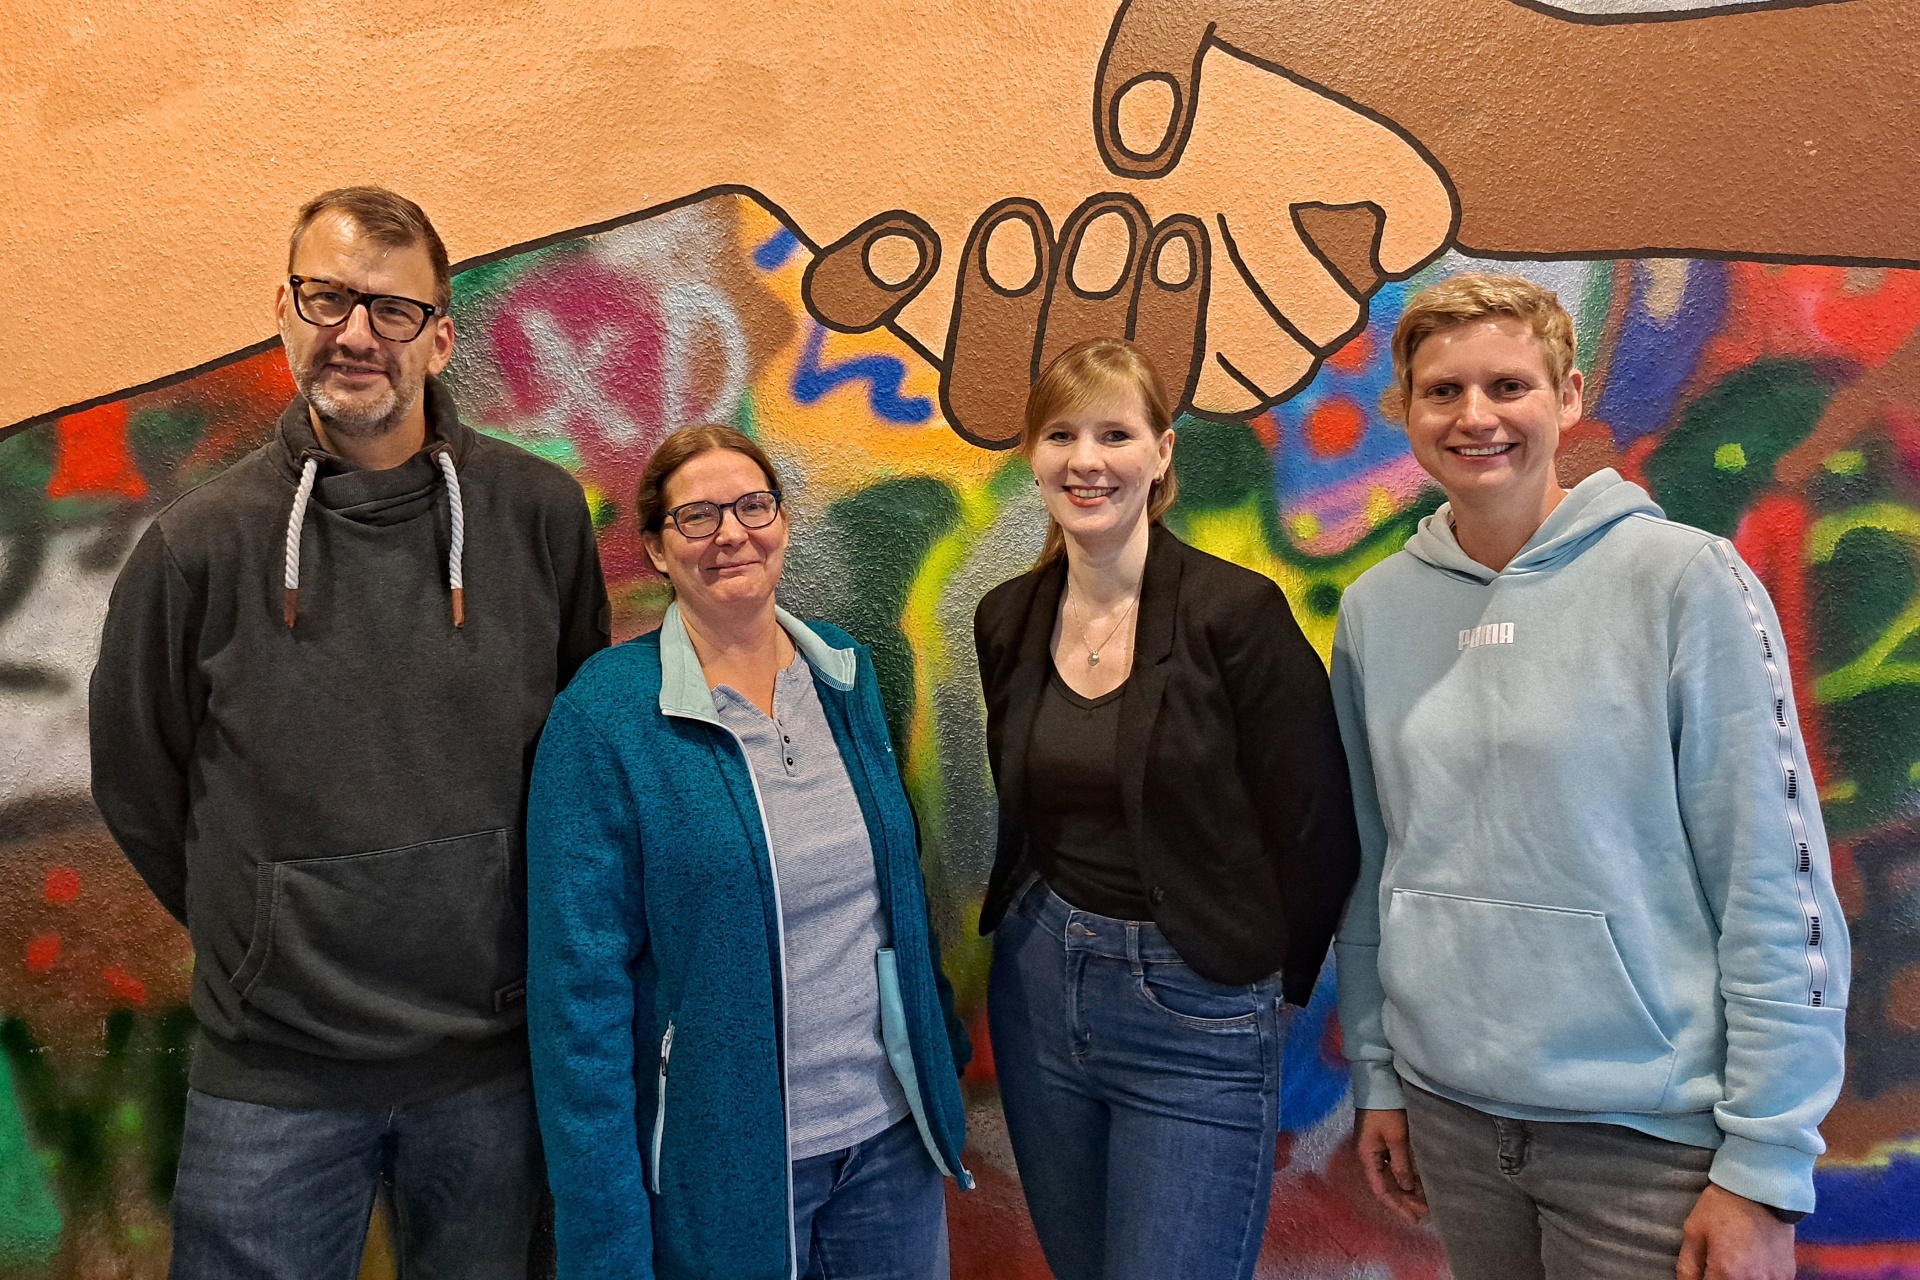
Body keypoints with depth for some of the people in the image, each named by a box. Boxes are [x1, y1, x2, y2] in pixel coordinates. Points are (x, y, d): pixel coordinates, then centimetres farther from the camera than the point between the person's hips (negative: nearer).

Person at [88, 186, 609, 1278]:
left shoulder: (539, 511, -5)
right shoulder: (200, 544, -7)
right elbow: (139, 788, 6)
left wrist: (486, 935, 8)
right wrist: (265, 940, 9)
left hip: (494, 1061, 1)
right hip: (272, 1075, -1)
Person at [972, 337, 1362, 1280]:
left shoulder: (1235, 611, -14)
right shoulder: (1007, 620, 2)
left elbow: (1314, 832, -9)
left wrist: (1268, 981, 1)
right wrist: (1046, 938, 9)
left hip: (1197, 1020, -5)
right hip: (1037, 991, 5)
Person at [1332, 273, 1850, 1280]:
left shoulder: (1687, 580, -11)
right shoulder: (1375, 608, 1)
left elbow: (1777, 885, -11)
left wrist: (1767, 1168, -11)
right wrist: (1374, 1074, 9)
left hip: (1652, 1131, -3)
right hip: (1446, 1111, 4)